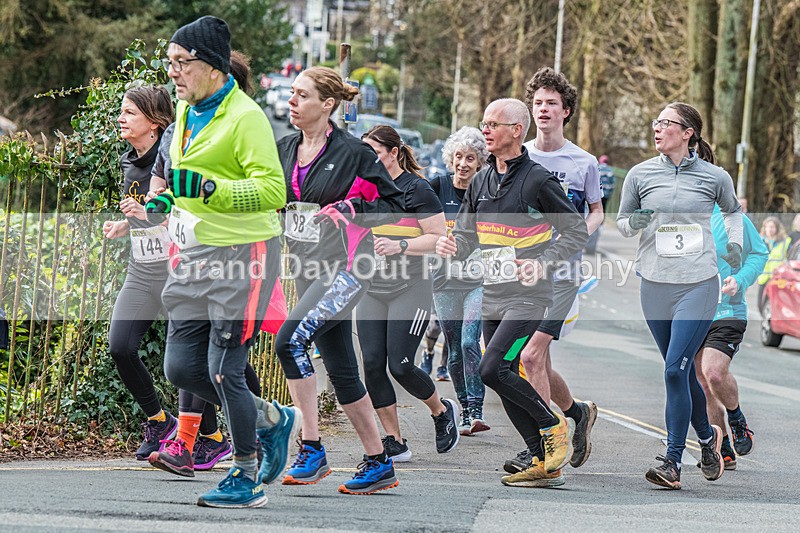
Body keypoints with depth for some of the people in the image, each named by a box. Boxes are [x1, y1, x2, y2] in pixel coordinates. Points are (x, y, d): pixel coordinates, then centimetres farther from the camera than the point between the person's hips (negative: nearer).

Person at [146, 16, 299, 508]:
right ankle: (273, 419, 27)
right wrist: (167, 201, 11)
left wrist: (208, 188, -31)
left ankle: (247, 479, 7)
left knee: (224, 371, -7)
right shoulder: (188, 112, 12)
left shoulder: (245, 116, -14)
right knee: (182, 368, 7)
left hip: (243, 253, -9)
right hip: (195, 255, 9)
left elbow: (273, 191, -22)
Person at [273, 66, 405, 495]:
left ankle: (312, 450, -17)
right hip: (308, 269, 7)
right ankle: (379, 464, 19)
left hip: (345, 267, -7)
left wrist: (350, 209, -19)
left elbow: (394, 204, -5)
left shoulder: (353, 153, -10)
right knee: (340, 369, 9)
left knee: (290, 340, -24)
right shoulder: (284, 150, 9)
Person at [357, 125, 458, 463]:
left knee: (400, 365, -11)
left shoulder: (416, 189, -9)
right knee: (372, 365, -4)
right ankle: (394, 442, 4)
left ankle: (442, 411, 18)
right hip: (371, 291, 7)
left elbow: (439, 238, -12)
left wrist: (400, 246, -22)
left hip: (409, 291, -7)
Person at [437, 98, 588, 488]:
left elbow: (577, 231, -5)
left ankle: (554, 425, 0)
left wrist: (543, 262, -19)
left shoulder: (538, 180, -8)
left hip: (527, 296, -8)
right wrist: (452, 246, -6)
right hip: (492, 297, 8)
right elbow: (466, 235, 17)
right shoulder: (481, 182, 13)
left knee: (493, 370, -19)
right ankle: (544, 464, 14)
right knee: (507, 381, 6)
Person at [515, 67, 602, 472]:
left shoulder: (584, 162, 0)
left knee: (531, 356, -15)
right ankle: (577, 412, 37)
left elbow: (597, 212, 11)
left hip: (561, 273, -4)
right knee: (540, 363, 9)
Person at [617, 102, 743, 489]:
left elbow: (733, 210, 22)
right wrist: (634, 223, -8)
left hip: (698, 285, -3)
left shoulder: (714, 177, 1)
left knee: (676, 370, -13)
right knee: (683, 373, 12)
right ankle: (707, 436, 37)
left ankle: (672, 462, -9)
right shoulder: (641, 174, 3)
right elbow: (621, 220, 14)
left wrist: (735, 242, 6)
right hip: (655, 284, 3)